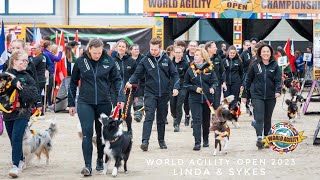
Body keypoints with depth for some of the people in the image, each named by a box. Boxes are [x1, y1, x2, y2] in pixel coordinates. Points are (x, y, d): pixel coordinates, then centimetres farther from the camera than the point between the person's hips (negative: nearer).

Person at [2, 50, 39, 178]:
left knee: (16, 137, -15)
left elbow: (35, 96, -4)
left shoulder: (27, 78, 3)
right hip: (8, 113, 2)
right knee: (13, 139, 12)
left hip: (22, 113, -2)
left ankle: (16, 165, -15)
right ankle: (20, 160, 32)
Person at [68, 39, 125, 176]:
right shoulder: (80, 61, -5)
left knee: (101, 133, 11)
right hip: (85, 103, -1)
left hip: (104, 103, 1)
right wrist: (71, 104, 6)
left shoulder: (108, 60, -5)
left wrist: (121, 97, -8)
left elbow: (117, 79, 4)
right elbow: (73, 82, 4)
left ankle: (100, 160, 27)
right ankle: (87, 165, -11)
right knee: (87, 133, -10)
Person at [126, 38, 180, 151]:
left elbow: (174, 74, 6)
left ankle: (161, 140, 25)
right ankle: (145, 141, -20)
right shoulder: (145, 60, -3)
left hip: (164, 94, 2)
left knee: (162, 118, 13)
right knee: (149, 117, -14)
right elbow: (137, 73, -2)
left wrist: (176, 87, -6)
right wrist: (130, 81, -20)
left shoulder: (166, 60, 2)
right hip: (150, 93, -2)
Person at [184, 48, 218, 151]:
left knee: (206, 120, 14)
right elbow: (186, 84, 5)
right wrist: (195, 88, -11)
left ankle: (206, 140, 31)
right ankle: (197, 143, -14)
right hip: (195, 99, -1)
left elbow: (215, 81, 2)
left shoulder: (210, 69, 0)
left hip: (208, 98, 1)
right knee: (197, 120, -10)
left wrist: (212, 88, -20)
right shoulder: (190, 70, 1)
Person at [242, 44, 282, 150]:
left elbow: (278, 80, -1)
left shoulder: (274, 65, 3)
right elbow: (248, 80, 7)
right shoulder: (255, 65, 2)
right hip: (257, 95, -1)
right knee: (259, 117, -15)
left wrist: (278, 91, -19)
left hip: (270, 96, 2)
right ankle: (259, 138, -25)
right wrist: (245, 95, 8)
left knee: (267, 118, 10)